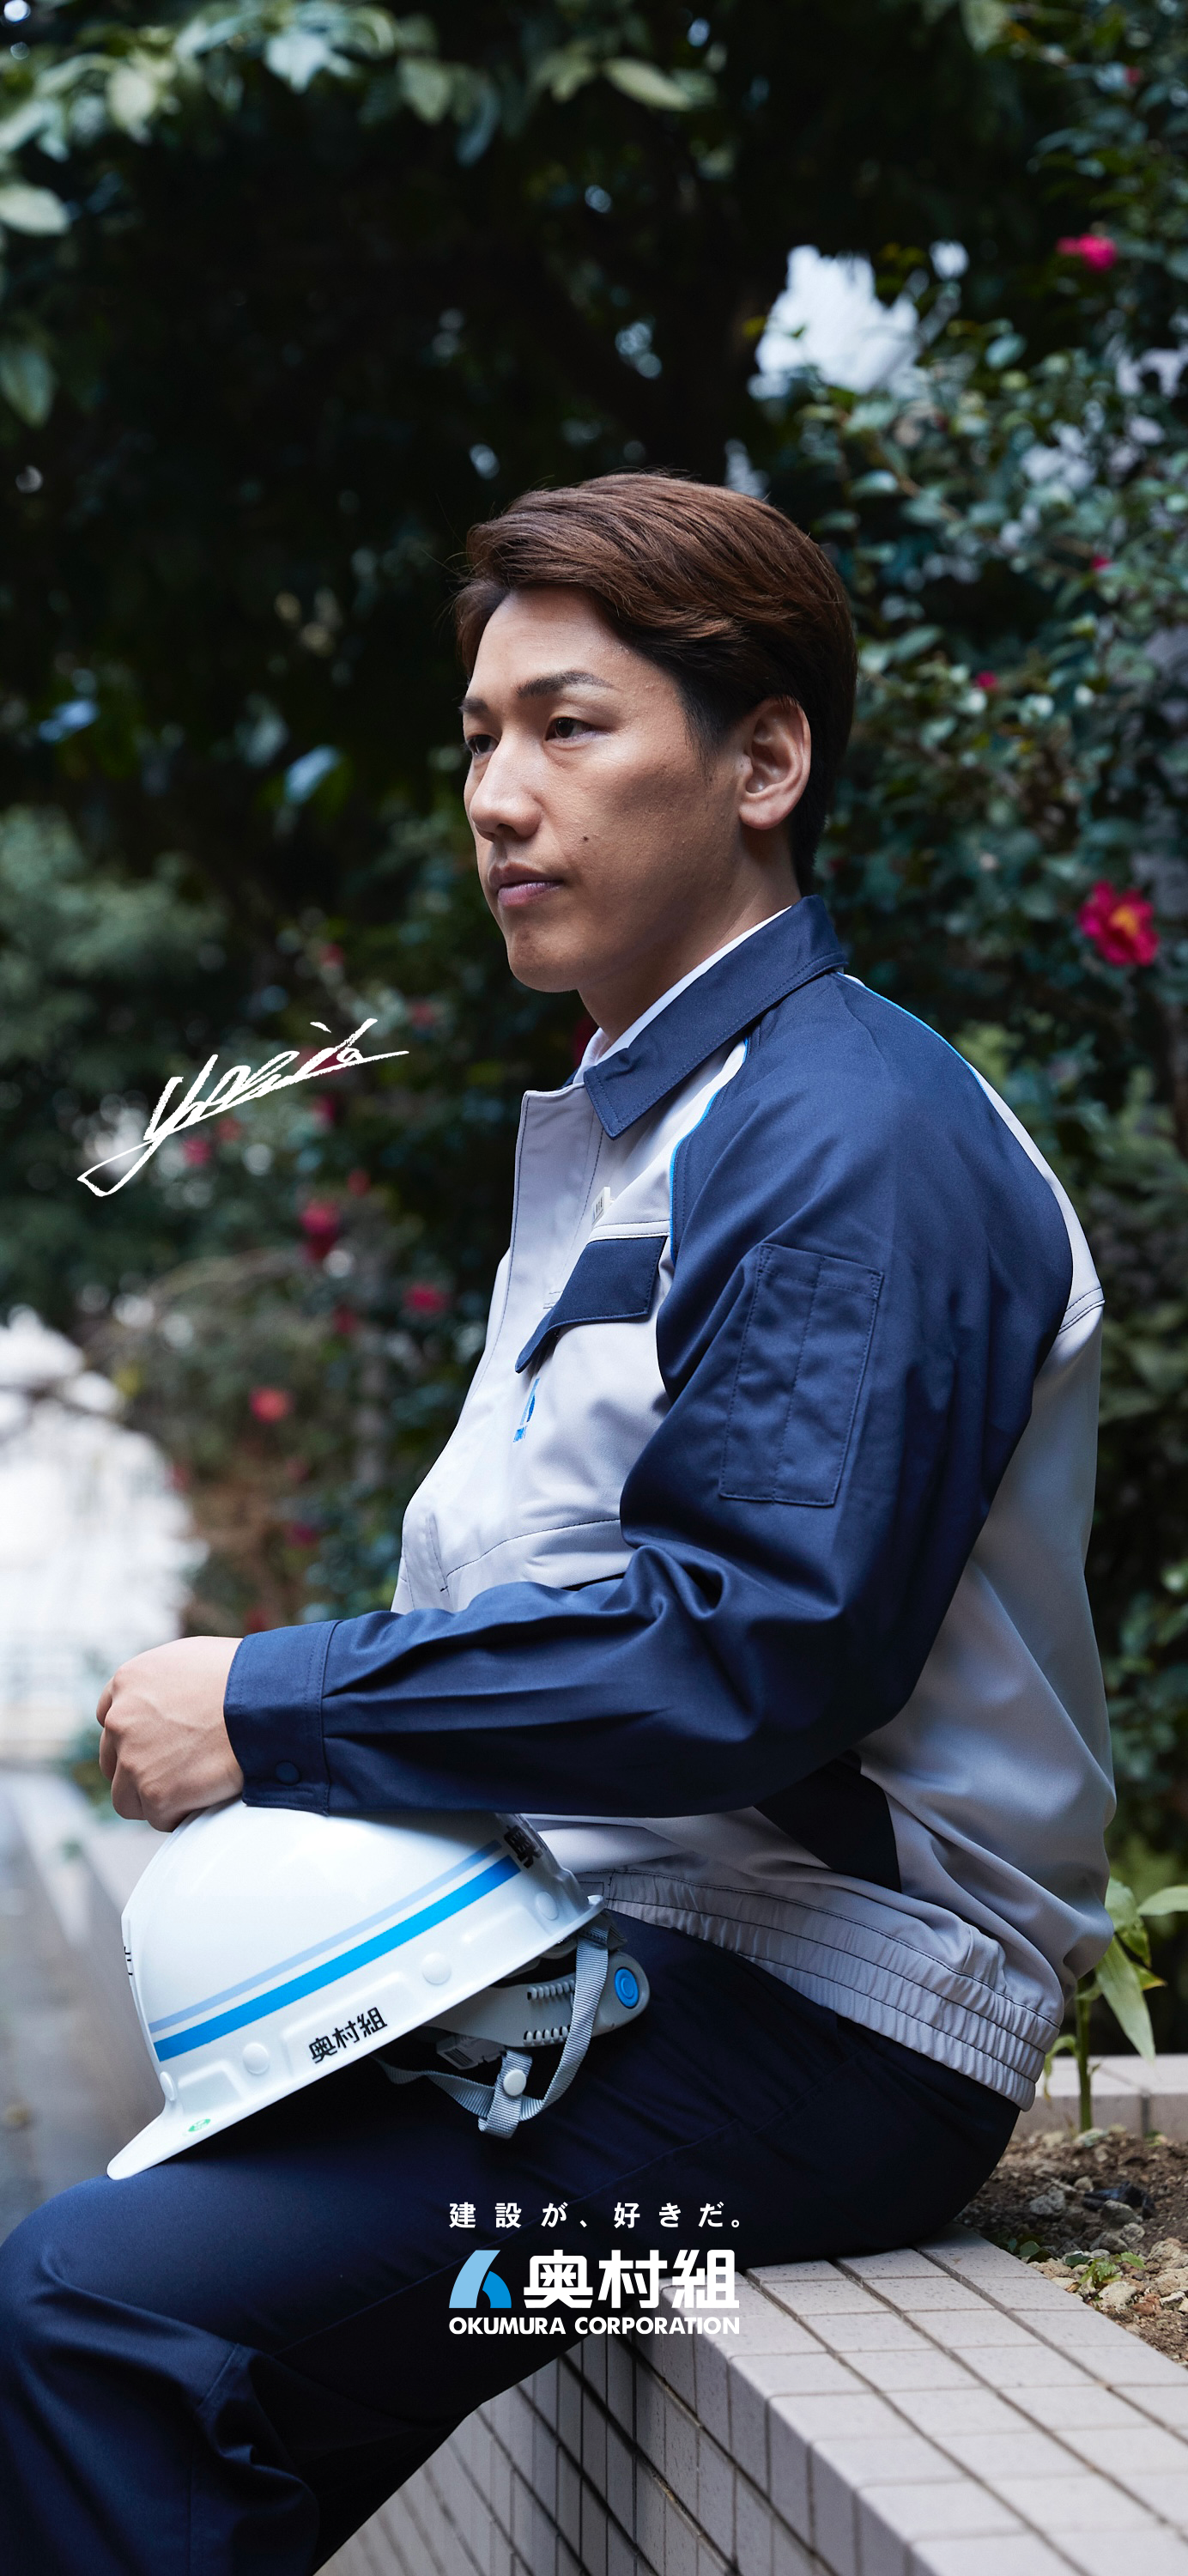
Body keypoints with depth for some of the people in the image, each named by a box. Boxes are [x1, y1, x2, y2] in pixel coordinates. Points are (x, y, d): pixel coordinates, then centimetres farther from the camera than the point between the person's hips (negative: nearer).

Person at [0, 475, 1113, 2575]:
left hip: (812, 2022, -10)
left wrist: (270, 1711, -18)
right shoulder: (622, 1134, 19)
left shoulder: (855, 1143, -14)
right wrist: (257, 1716, 6)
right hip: (605, 1955, 10)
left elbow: (759, 1650, -24)